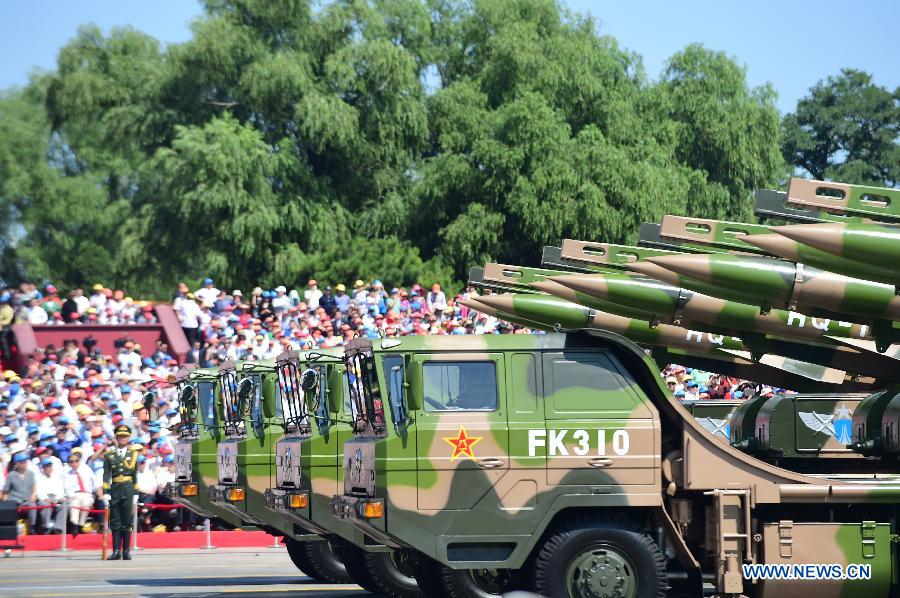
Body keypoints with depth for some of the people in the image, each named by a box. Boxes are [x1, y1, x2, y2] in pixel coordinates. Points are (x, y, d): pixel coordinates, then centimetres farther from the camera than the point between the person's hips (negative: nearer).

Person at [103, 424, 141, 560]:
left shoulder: (133, 453, 7)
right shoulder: (109, 454, 7)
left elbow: (136, 474, 7)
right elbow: (106, 475, 4)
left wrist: (136, 493, 3)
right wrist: (105, 492, -5)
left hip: (128, 489, -1)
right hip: (115, 489, 1)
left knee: (127, 522, 1)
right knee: (115, 522, 1)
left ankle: (126, 551, 6)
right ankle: (116, 551, 4)